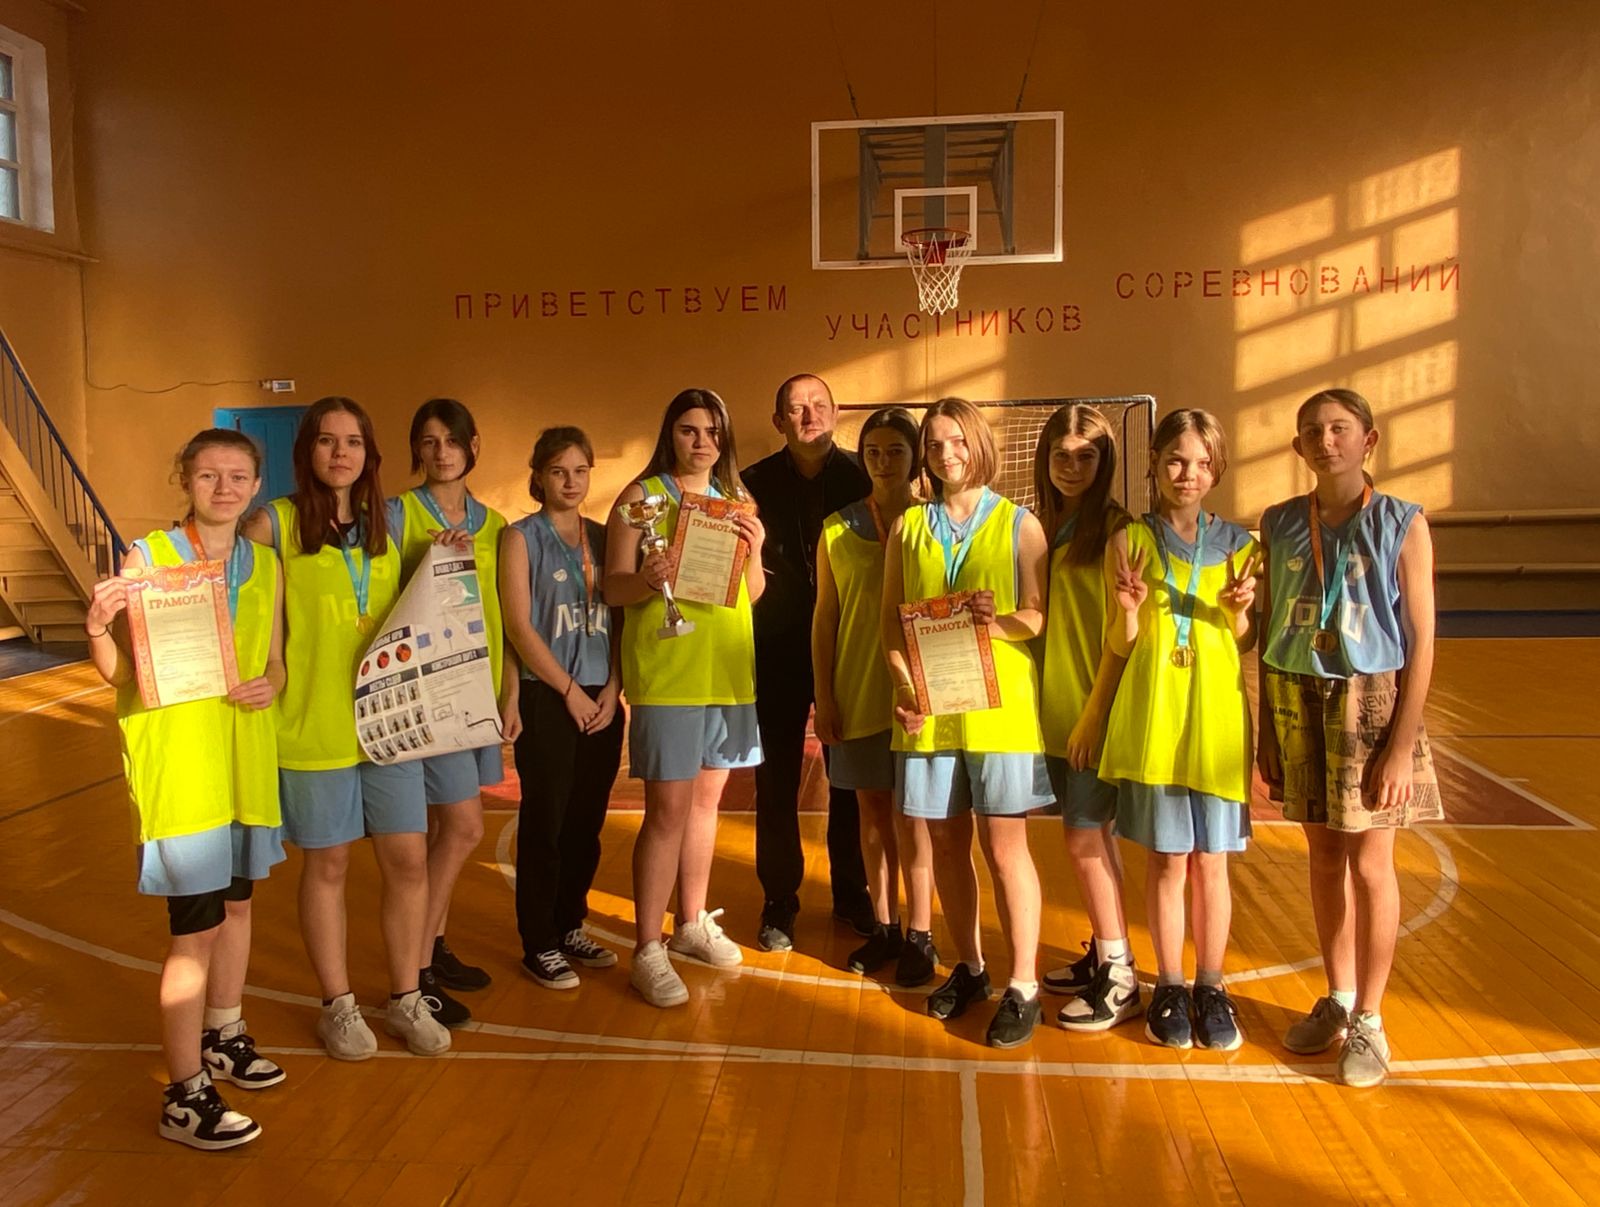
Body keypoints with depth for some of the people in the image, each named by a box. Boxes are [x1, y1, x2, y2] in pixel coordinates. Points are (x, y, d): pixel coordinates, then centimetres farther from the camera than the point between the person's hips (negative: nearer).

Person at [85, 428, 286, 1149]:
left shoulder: (265, 566, 6)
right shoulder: (147, 557, -8)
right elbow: (124, 675, -7)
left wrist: (270, 685, -8)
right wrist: (98, 628, -26)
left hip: (247, 758, 6)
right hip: (176, 759, -6)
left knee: (237, 901, 18)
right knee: (196, 926, -2)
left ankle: (222, 1039, 39)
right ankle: (184, 1097, 12)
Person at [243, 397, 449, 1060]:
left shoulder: (384, 527, 10)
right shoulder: (274, 524, -4)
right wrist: (272, 677, -13)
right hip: (314, 723, -4)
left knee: (408, 858, 5)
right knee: (327, 863, 8)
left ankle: (406, 999, 22)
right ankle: (338, 1005, 26)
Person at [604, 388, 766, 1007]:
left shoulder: (736, 500, 13)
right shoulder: (641, 496, -3)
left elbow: (753, 594, 13)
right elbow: (613, 587, -8)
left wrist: (754, 551, -7)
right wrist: (645, 582, -29)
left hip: (728, 670, 6)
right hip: (666, 671, -6)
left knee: (707, 796, 14)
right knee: (668, 809, -6)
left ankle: (693, 923, 29)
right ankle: (647, 952, 3)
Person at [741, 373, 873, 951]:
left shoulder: (860, 476, 1)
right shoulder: (755, 483, 0)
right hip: (778, 650, 0)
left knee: (850, 776, 9)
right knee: (777, 779, 6)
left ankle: (851, 895, 26)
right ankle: (779, 902, 20)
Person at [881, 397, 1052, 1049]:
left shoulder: (1019, 524, 3)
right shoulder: (908, 527, 11)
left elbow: (1040, 615, -2)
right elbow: (891, 619, 8)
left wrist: (998, 623, -23)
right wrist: (903, 685, -7)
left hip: (999, 706, -3)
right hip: (927, 707, 3)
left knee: (1005, 847, -1)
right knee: (947, 842, 11)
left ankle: (1023, 987, 11)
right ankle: (969, 968, 29)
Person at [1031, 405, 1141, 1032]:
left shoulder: (1114, 530, -10)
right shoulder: (1046, 527, 11)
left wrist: (1094, 714, -16)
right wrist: (1042, 701, 7)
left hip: (1095, 712, -7)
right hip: (1055, 710, 7)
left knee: (1084, 839, -4)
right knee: (1094, 835, 14)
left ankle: (1118, 979, 8)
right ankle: (1103, 952, 26)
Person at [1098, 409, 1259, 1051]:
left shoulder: (1237, 542, 5)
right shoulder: (1130, 541, 1)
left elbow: (1246, 642, 8)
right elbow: (1120, 644, 2)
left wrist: (1239, 611, -13)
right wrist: (1129, 610, -19)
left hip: (1216, 715, 1)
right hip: (1152, 715, -1)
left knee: (1210, 862, 7)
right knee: (1166, 859, 6)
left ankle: (1210, 987, 23)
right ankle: (1169, 986, 22)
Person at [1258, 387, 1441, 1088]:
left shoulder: (1401, 524, -5)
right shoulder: (1279, 523, 4)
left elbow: (1421, 642, -6)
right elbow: (1267, 632, 8)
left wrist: (1402, 744, -11)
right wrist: (1267, 732, 7)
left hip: (1372, 697, -3)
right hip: (1296, 697, 3)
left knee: (1369, 864, 2)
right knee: (1324, 857, 12)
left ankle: (1369, 1021, 19)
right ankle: (1337, 1002, 28)